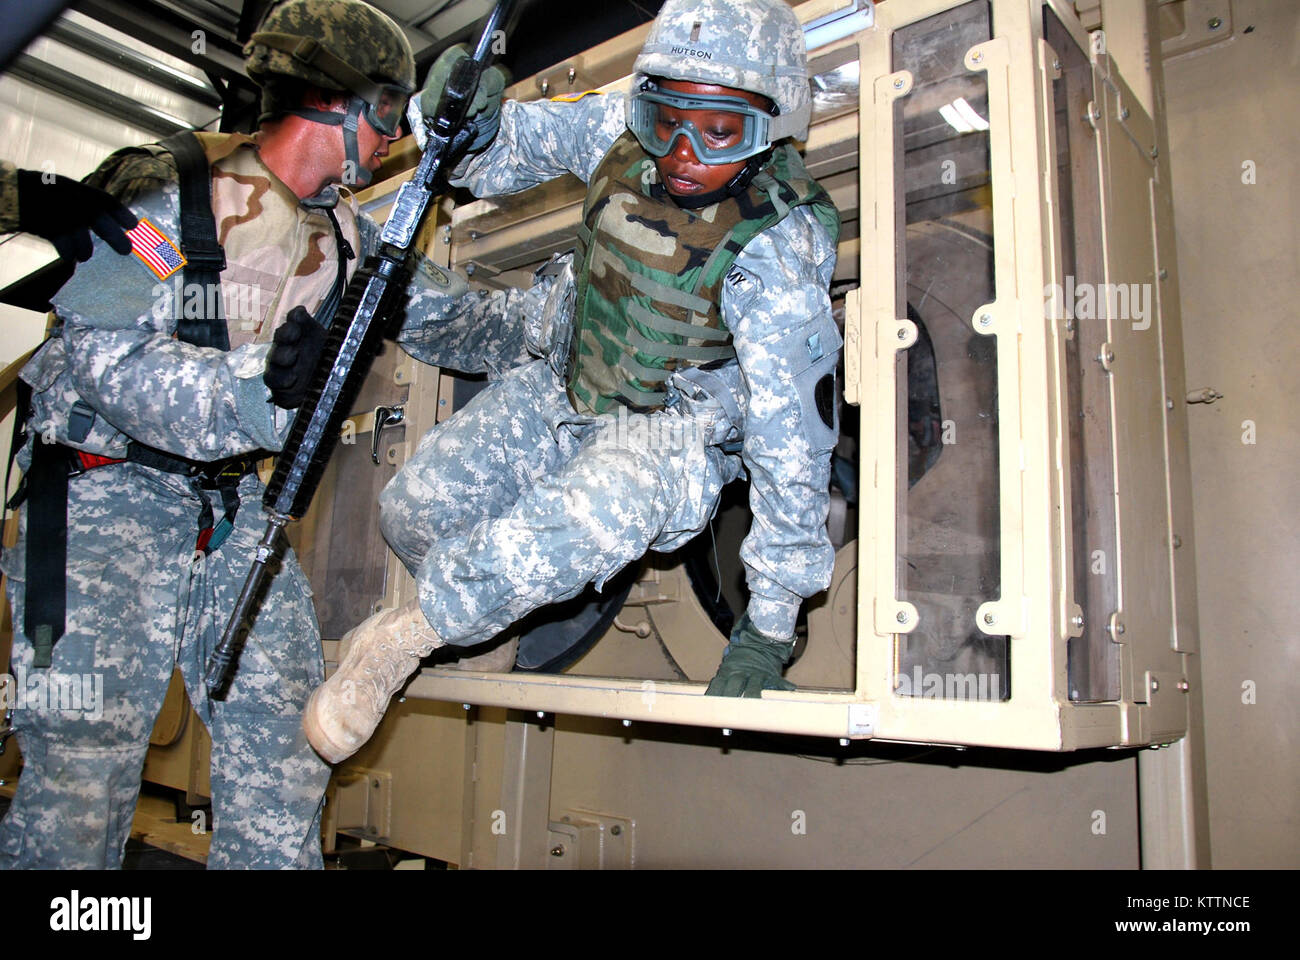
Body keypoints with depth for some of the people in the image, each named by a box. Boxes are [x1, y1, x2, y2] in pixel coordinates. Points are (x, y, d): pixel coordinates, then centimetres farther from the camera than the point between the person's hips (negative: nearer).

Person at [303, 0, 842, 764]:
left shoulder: (776, 249, -27)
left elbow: (793, 441, -26)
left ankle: (398, 642, -4)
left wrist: (772, 623, -25)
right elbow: (514, 145, 8)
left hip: (676, 434, -6)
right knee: (416, 507, -3)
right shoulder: (619, 130, -12)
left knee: (545, 549, -34)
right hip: (566, 390, 6)